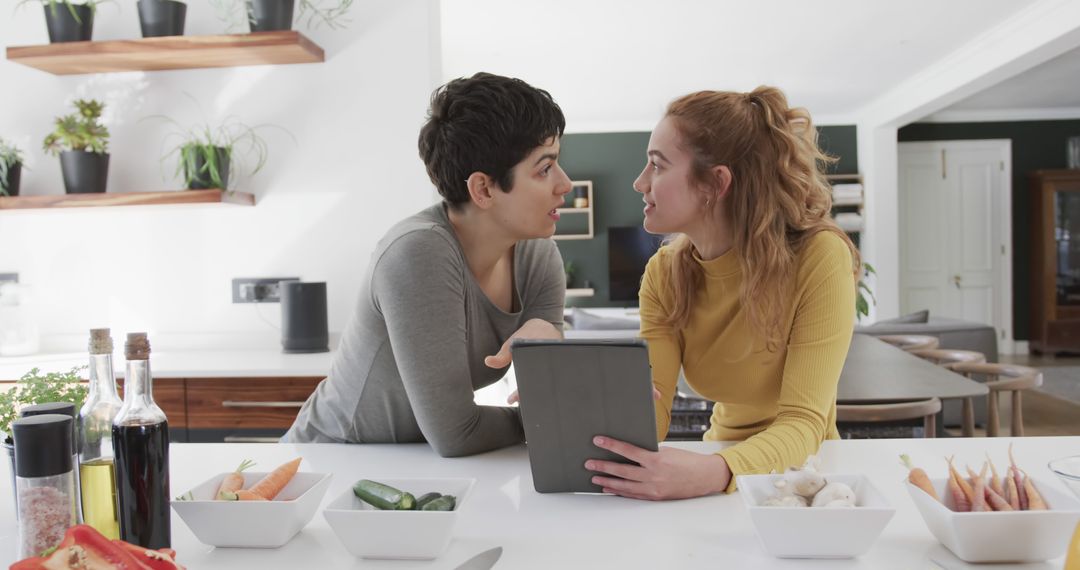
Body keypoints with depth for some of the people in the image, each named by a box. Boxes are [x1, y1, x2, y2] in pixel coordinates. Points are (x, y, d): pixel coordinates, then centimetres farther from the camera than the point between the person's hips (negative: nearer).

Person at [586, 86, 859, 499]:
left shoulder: (818, 257, -19)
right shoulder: (664, 273, -5)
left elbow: (804, 422, -23)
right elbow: (649, 411, -12)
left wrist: (714, 474, -41)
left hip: (804, 470, -3)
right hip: (723, 457, 3)